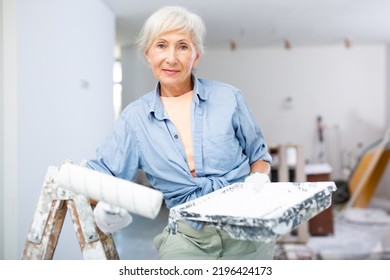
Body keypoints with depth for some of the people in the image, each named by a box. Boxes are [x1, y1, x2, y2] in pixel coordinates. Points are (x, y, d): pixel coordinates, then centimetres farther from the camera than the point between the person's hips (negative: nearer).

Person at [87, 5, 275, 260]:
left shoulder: (228, 97, -2)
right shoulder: (135, 117, 1)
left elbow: (258, 153, 10)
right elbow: (100, 172, 3)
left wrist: (259, 180, -9)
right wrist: (104, 204, -18)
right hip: (188, 238, 1)